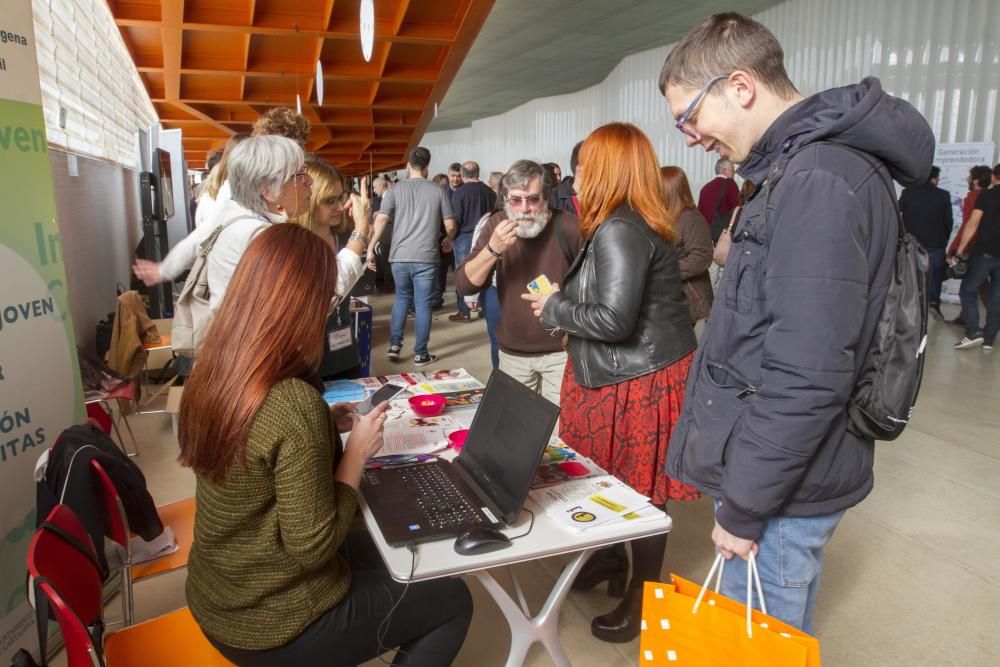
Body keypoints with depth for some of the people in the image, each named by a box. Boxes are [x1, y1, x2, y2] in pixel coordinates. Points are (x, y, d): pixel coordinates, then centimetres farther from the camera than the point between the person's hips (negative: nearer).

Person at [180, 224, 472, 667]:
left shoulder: (212, 373, -7)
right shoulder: (293, 404, -33)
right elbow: (314, 546, -26)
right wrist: (357, 454, -16)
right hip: (273, 624, -8)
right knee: (452, 601, 11)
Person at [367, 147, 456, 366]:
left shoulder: (395, 190, 3)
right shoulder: (438, 191, 2)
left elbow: (381, 220, -7)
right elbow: (450, 226, 3)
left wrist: (370, 247, -1)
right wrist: (448, 239, 24)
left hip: (399, 256, 2)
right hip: (426, 257, -2)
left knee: (401, 298, 20)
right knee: (422, 304, 6)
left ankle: (394, 345, 15)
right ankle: (421, 354, 11)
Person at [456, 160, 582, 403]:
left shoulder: (570, 227, -14)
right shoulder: (497, 224, -3)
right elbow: (464, 285, -10)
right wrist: (493, 249, -24)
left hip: (561, 350, -3)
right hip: (512, 352, 4)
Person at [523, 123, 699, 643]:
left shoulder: (618, 230, -22)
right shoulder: (633, 224, 10)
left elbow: (614, 319, -27)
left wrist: (554, 310, -13)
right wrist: (561, 300, 5)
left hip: (642, 380, -10)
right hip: (624, 374, 10)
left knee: (638, 489, 6)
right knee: (615, 479, 22)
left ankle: (644, 598, 24)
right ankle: (613, 557, 42)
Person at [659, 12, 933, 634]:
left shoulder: (819, 181, -22)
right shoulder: (800, 167, 10)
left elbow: (806, 378, -26)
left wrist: (743, 506, -18)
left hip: (781, 490, -9)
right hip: (779, 469, 9)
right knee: (775, 629, 23)